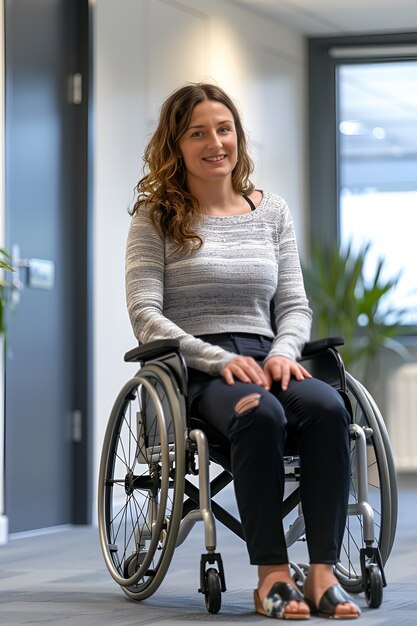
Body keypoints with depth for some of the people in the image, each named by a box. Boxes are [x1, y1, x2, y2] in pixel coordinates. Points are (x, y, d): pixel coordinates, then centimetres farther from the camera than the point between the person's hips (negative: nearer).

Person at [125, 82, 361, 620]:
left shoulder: (272, 212, 18)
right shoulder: (156, 218, 6)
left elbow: (294, 306, 15)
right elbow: (146, 316, -4)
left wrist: (282, 352, -8)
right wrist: (220, 360, -16)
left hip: (264, 360, 4)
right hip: (191, 371, -4)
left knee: (327, 407, -31)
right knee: (261, 414, -37)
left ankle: (323, 572, -30)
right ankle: (272, 575, -33)